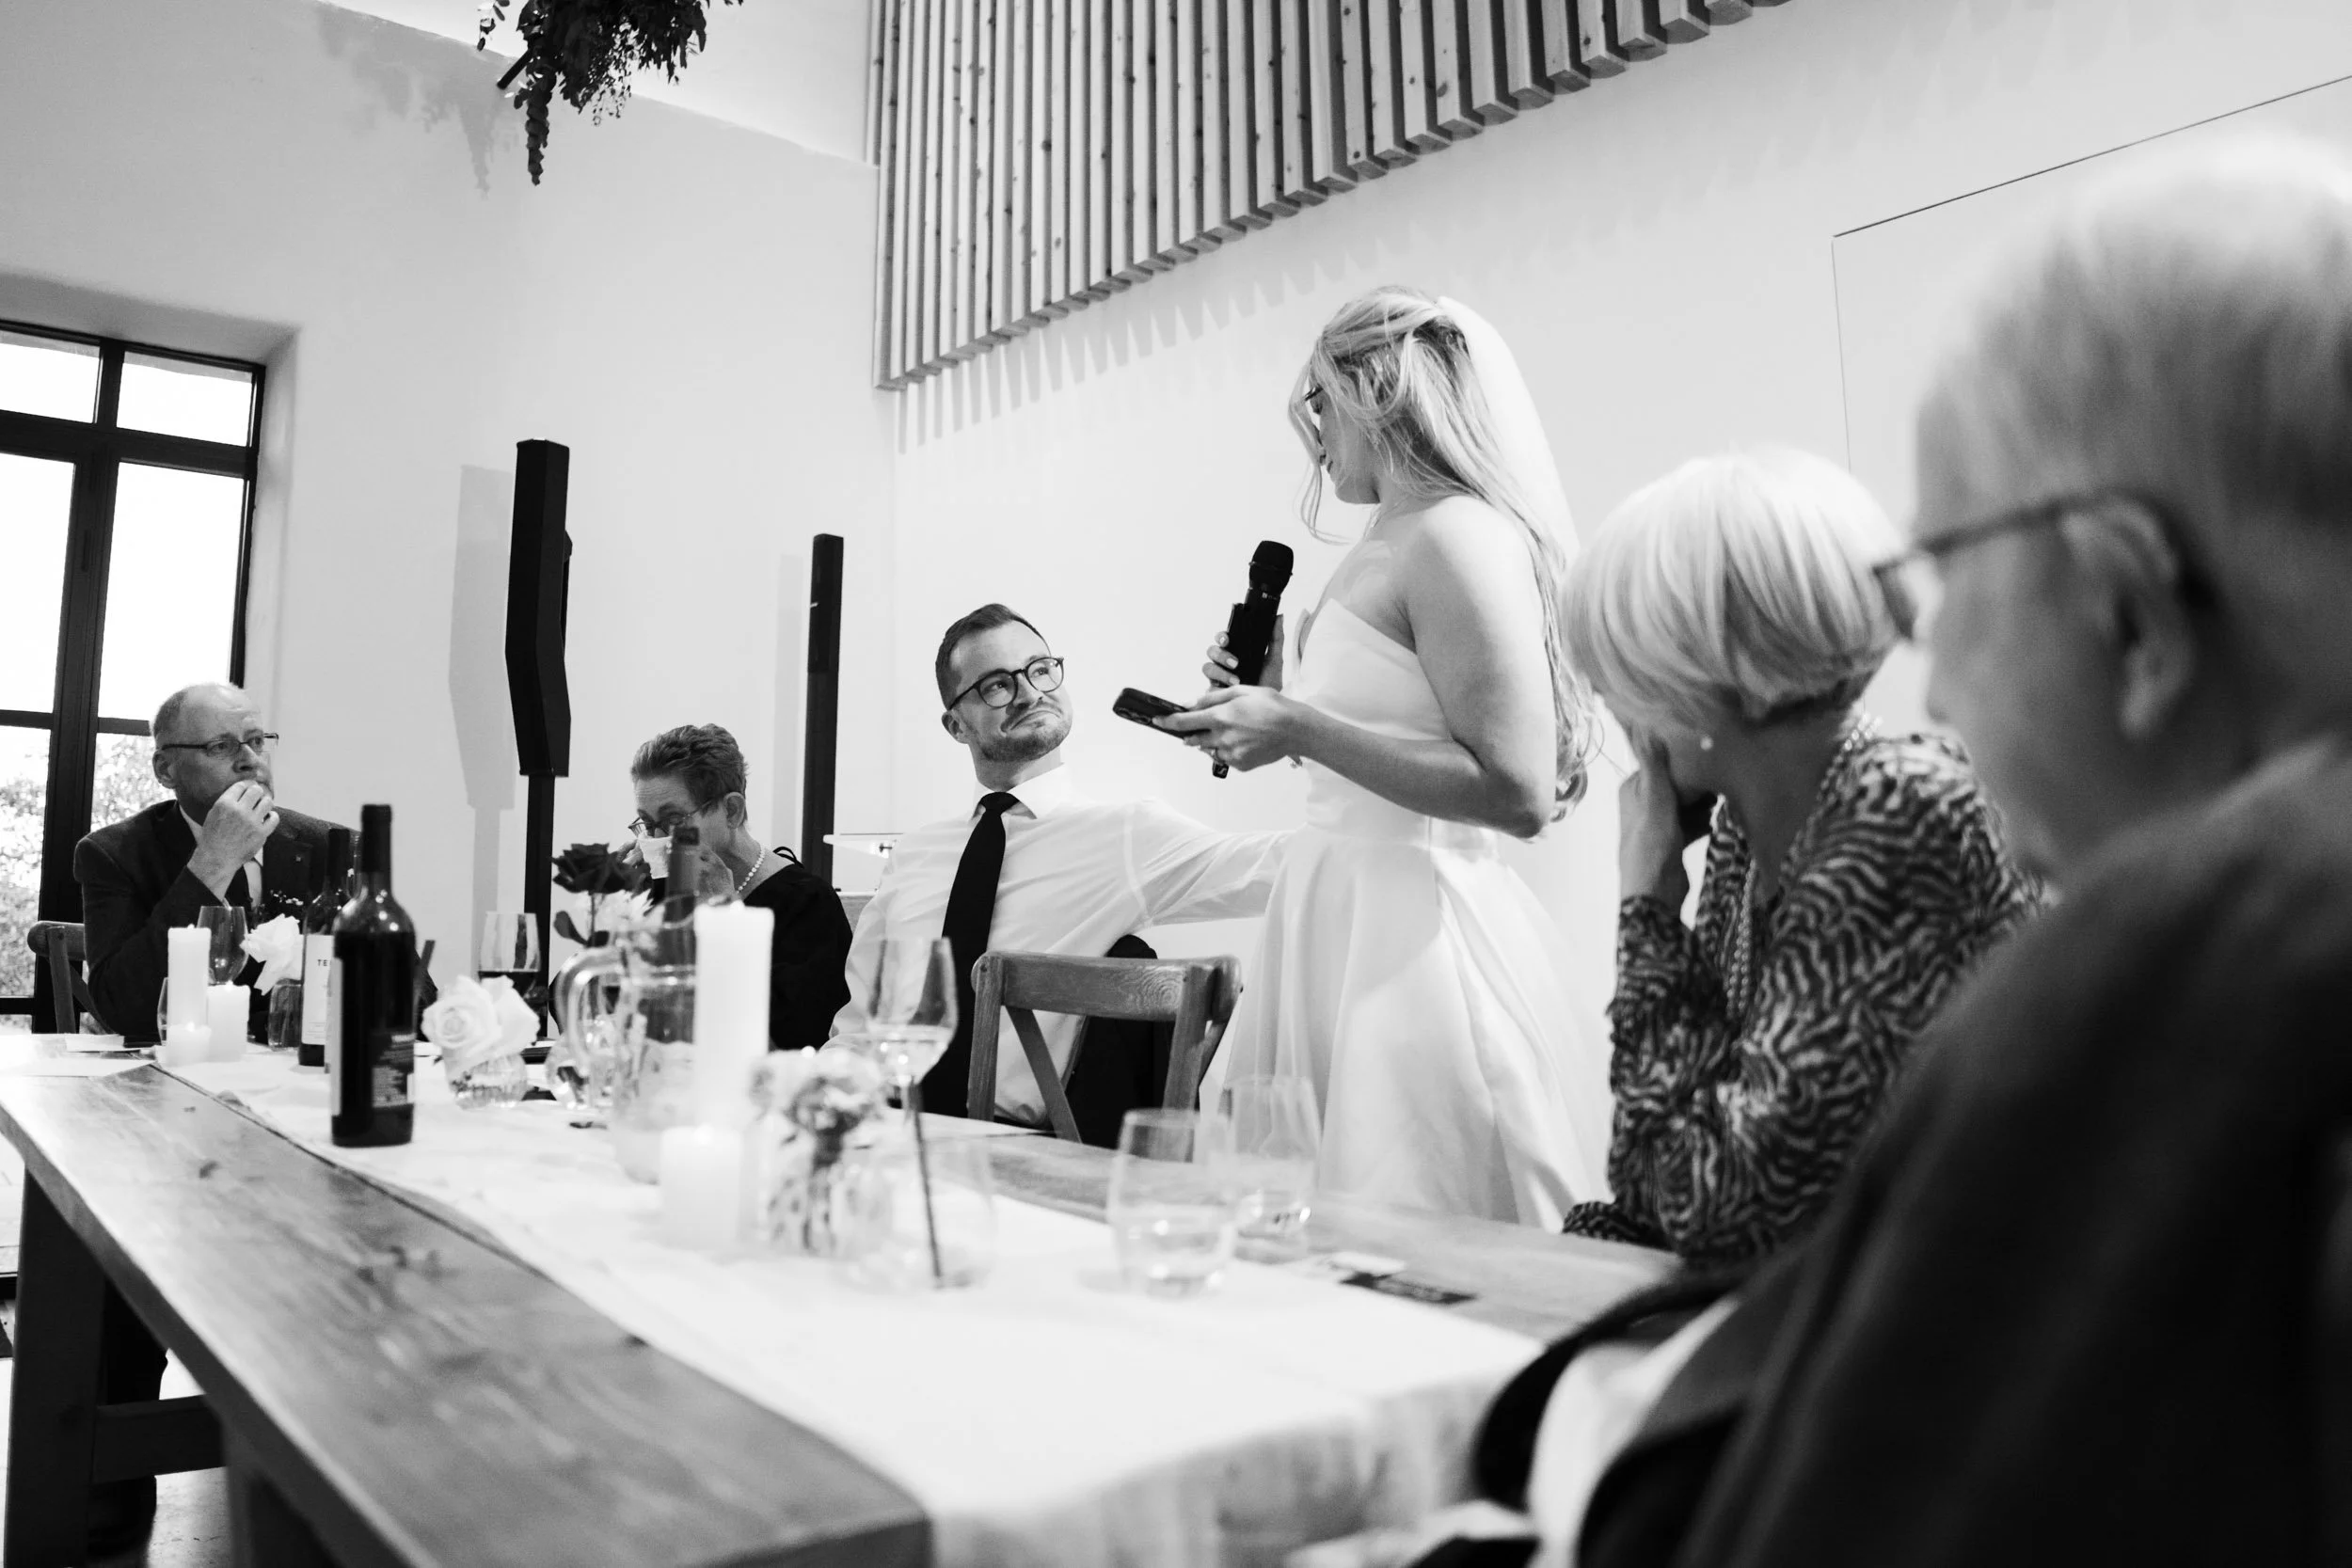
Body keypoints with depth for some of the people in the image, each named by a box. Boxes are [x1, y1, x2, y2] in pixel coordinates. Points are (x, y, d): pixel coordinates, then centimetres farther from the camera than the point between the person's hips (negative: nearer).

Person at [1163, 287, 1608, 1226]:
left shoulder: (1457, 535, -12)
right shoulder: (1384, 549, 15)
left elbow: (1518, 794, -20)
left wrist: (1299, 728, -19)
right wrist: (1270, 707, 14)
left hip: (1417, 939, -9)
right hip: (1346, 921, 9)